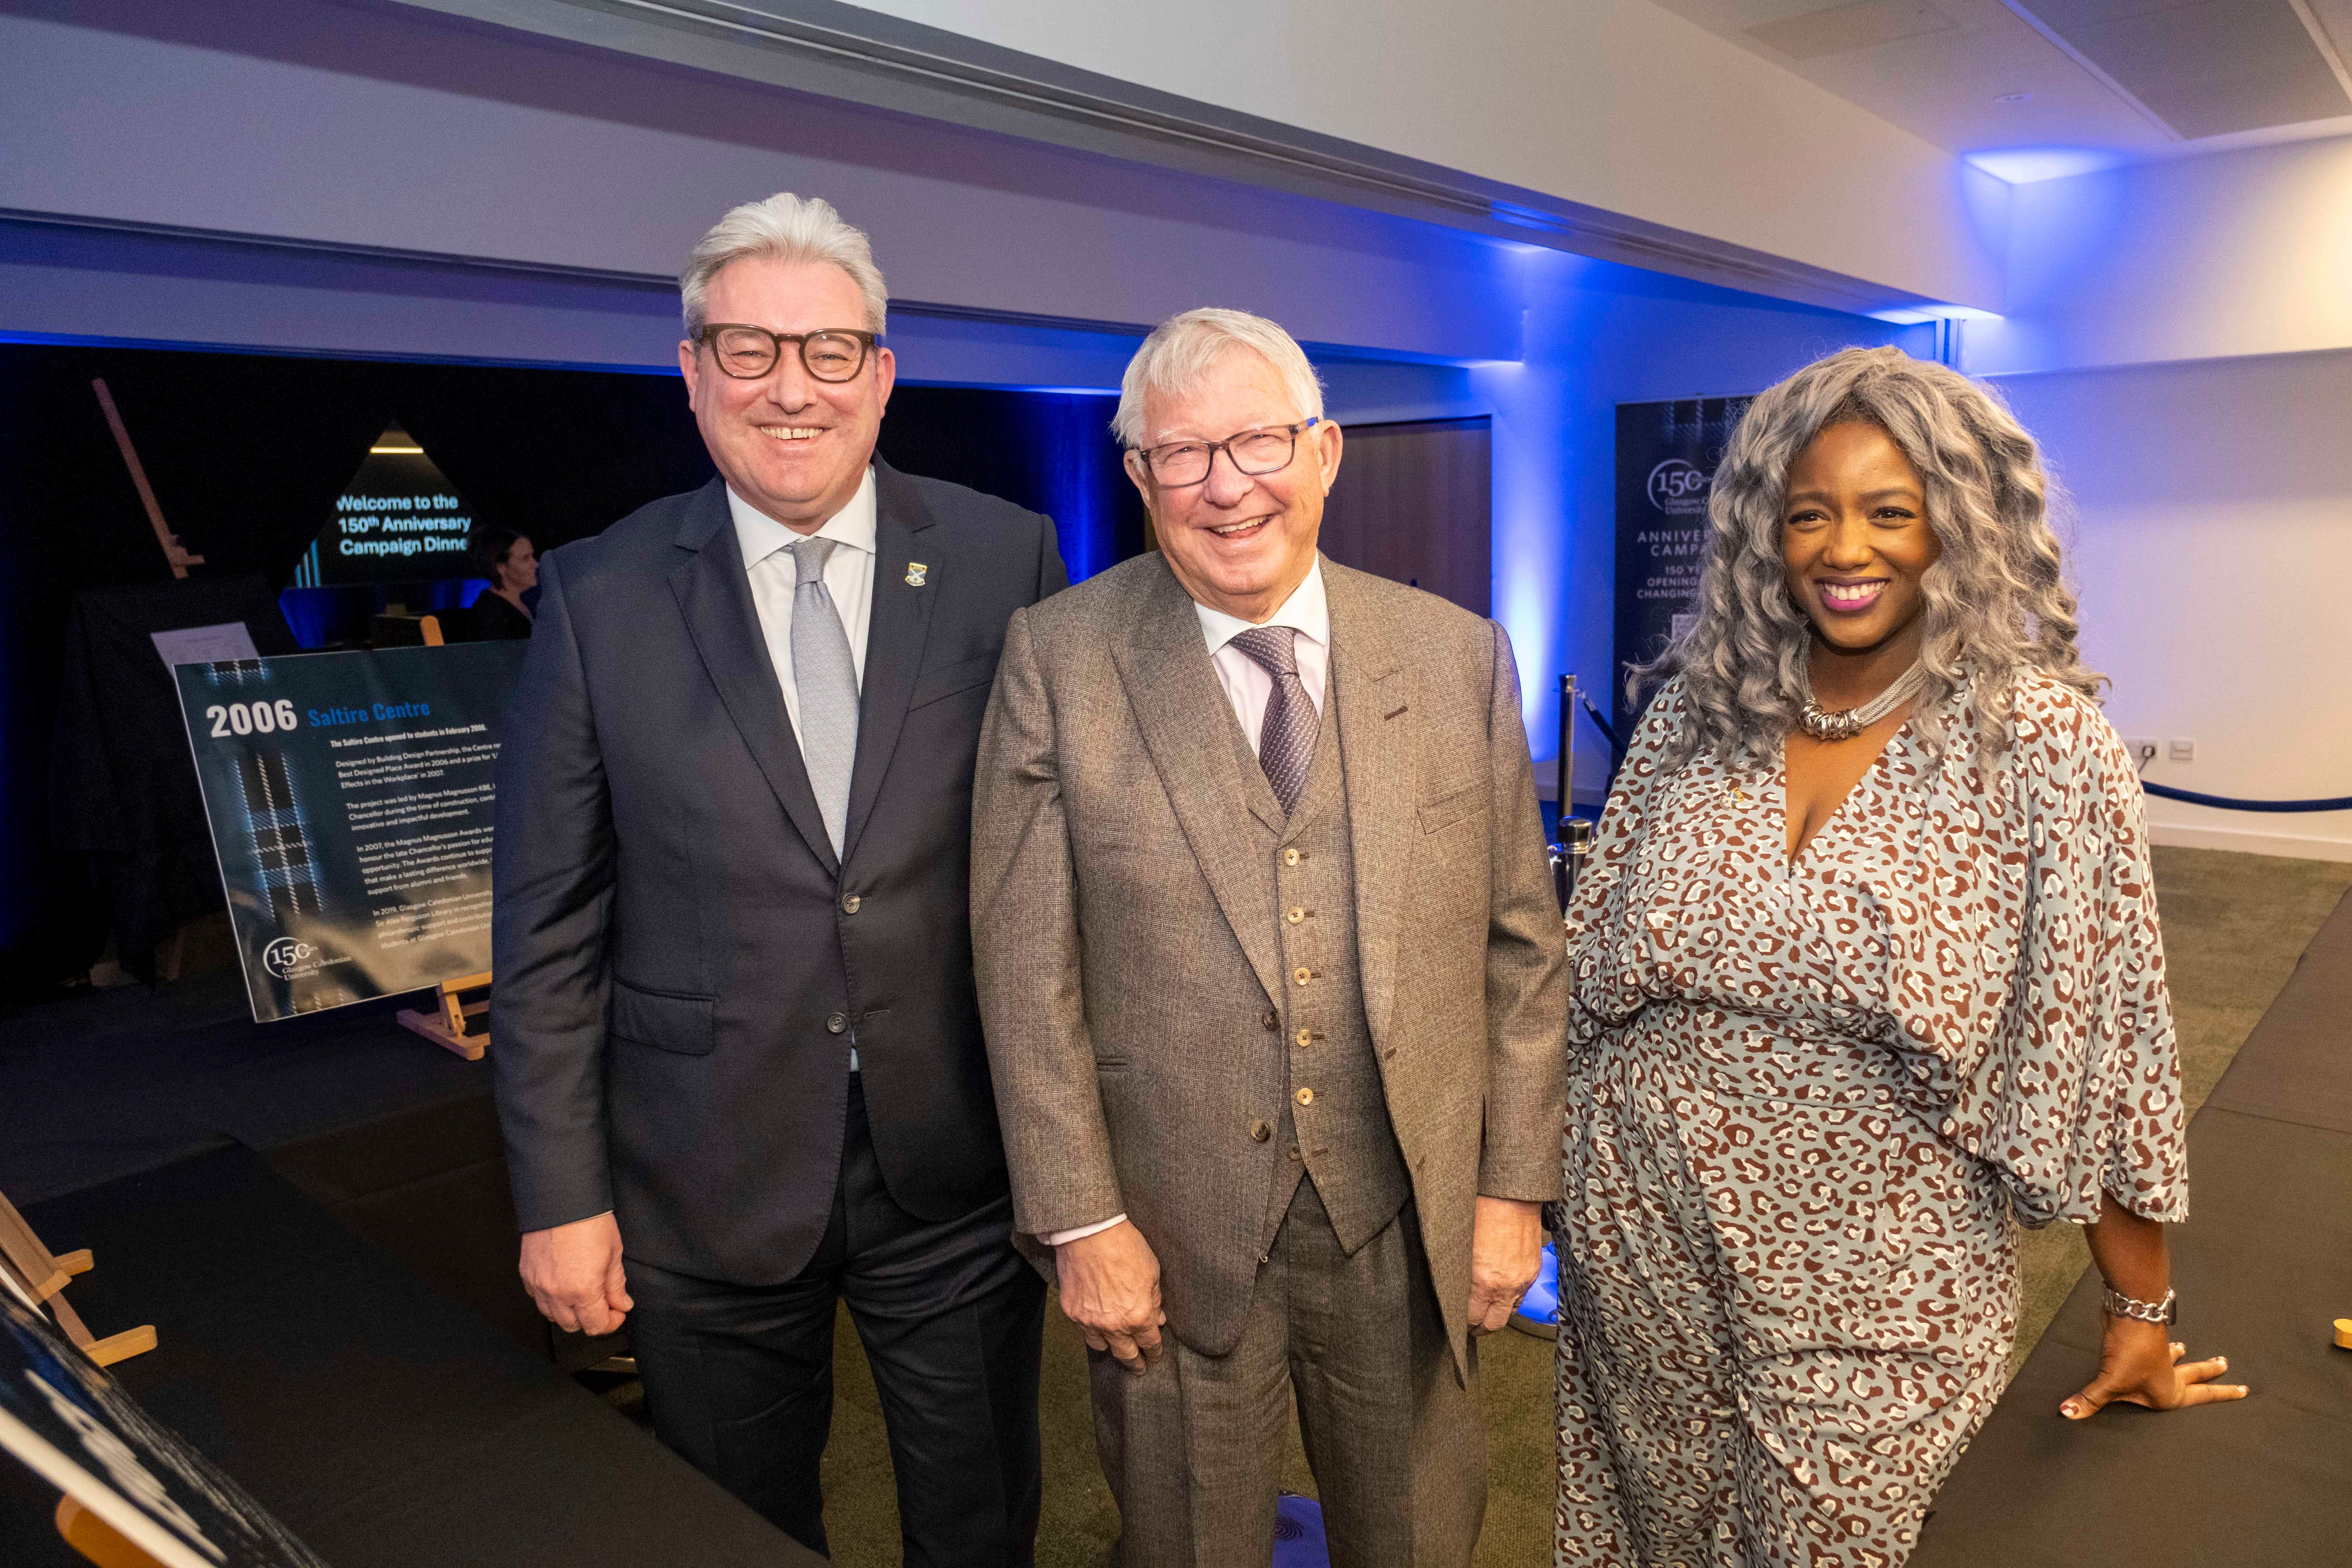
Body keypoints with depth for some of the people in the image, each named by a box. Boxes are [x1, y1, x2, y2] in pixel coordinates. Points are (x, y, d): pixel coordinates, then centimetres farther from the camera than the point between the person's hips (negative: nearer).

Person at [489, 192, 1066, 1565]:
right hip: (711, 1186, 1)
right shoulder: (601, 596, -4)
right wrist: (561, 1196, -2)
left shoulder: (1007, 560, -5)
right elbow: (549, 928, -2)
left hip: (961, 1167, 0)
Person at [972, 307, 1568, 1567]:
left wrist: (1515, 1187, 1)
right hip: (1172, 1235, -1)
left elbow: (1521, 944, 2)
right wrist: (1082, 1222, -8)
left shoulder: (1460, 656, -2)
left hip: (1407, 1227, 2)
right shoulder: (1059, 659, -7)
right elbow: (1027, 966, -7)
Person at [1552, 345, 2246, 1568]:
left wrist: (2140, 1311, -2)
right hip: (1640, 1232, 3)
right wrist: (1553, 1175, 6)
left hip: (1872, 1278, -3)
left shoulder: (2041, 738, -12)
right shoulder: (1698, 708, -3)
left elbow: (2104, 1040, -8)